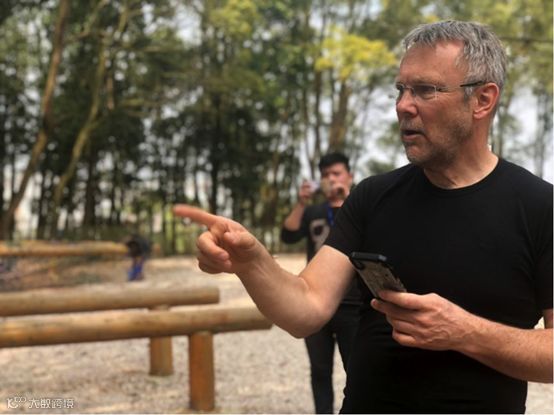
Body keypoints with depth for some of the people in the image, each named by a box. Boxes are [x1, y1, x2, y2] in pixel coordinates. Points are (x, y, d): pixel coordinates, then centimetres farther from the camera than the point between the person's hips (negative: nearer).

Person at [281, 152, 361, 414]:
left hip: (353, 306, -2)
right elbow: (288, 236, -4)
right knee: (320, 371, 8)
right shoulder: (312, 213, 11)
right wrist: (301, 203, -16)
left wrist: (348, 199, -25)